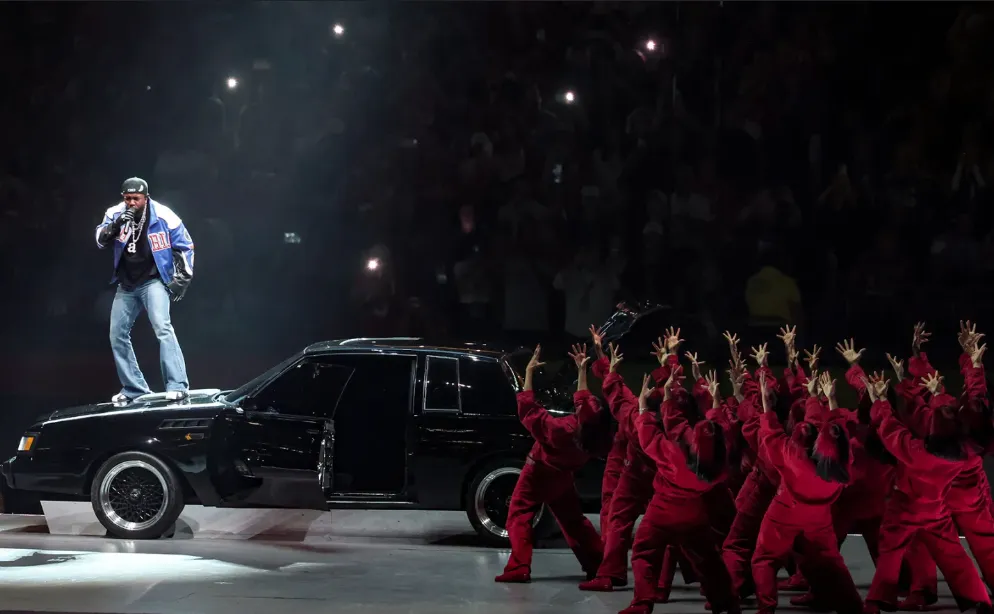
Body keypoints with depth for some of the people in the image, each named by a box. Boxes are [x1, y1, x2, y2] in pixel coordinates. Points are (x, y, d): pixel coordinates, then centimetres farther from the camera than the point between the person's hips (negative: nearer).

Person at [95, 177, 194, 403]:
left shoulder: (164, 217, -13)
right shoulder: (115, 214, -5)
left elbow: (184, 247, -3)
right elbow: (101, 241, -13)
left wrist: (182, 278, -6)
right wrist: (115, 226, -31)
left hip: (153, 281, -5)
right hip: (127, 285, 5)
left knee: (162, 328, -24)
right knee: (117, 335, 6)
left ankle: (177, 385, -27)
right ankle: (134, 388, 18)